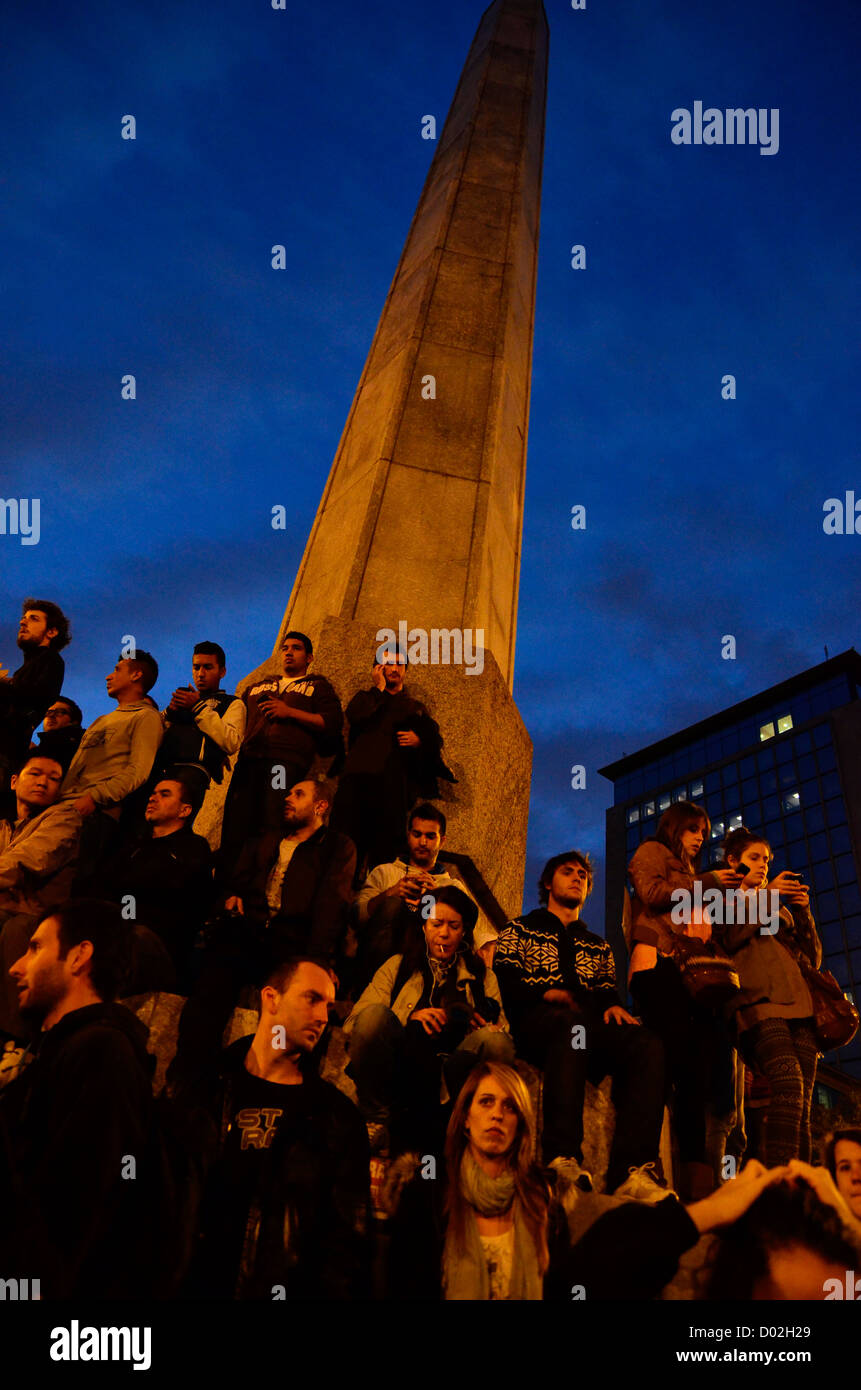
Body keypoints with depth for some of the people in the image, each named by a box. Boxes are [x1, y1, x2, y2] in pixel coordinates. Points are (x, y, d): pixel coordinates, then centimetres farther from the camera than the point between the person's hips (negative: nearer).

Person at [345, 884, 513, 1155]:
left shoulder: (482, 975, 20)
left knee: (494, 1040, -29)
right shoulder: (397, 966, 16)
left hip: (451, 1073, 0)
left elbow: (503, 1032, 10)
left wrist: (488, 1026, -13)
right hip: (399, 1075, 0)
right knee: (374, 1015, -29)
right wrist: (410, 1018, -13)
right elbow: (354, 1023, 3)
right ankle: (376, 1123, -14)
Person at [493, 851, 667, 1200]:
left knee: (648, 1046, -28)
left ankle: (631, 1170, -39)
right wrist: (550, 993, -9)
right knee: (572, 1023, -40)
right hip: (537, 1022, -4)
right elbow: (506, 985, 6)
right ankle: (562, 1158, -46)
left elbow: (609, 993, 19)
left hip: (592, 1031, 4)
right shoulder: (520, 930, 21)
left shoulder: (598, 947, 34)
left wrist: (613, 1006, -5)